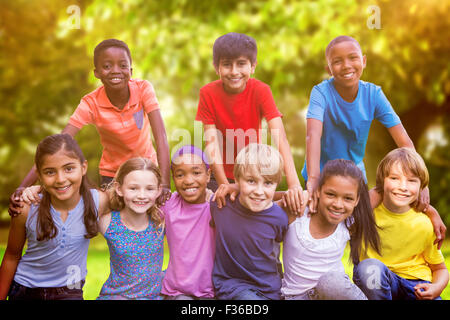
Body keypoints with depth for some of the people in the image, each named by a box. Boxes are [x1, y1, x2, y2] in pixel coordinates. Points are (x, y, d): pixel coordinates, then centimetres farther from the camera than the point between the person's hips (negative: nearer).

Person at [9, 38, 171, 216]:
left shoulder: (143, 89, -21)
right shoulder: (91, 104, -21)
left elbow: (160, 136, -28)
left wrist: (165, 184, -42)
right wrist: (23, 187, -40)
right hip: (111, 174, 0)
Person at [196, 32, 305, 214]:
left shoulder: (261, 91, -16)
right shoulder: (208, 93, -14)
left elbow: (280, 138, -27)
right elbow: (211, 142, -17)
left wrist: (294, 184, -39)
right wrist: (224, 184, -31)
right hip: (220, 176, 0)